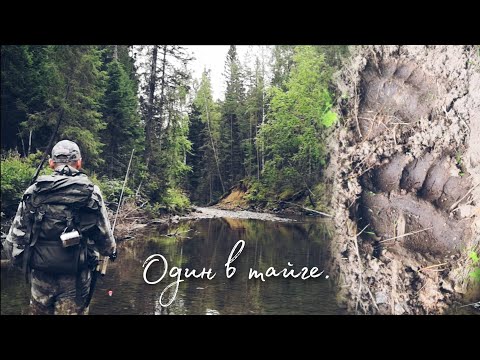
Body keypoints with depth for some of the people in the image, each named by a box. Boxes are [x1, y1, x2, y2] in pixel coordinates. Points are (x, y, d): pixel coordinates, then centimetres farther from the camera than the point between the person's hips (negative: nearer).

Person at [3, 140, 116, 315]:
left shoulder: (34, 192, -2)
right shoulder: (92, 193, -5)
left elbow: (16, 234, 1)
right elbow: (104, 233, 0)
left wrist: (19, 260, 18)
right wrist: (111, 251, 21)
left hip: (41, 274, 2)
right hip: (76, 278, -2)